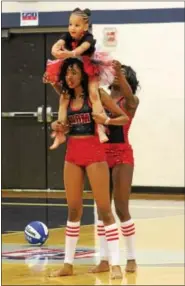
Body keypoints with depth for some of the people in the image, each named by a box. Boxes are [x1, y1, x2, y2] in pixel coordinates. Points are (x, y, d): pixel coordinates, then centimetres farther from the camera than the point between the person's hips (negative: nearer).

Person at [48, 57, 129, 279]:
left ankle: (115, 264, -5)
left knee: (104, 208, -6)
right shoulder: (66, 98, 9)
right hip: (72, 154, 5)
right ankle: (68, 264, 14)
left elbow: (125, 118, -4)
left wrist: (106, 120, -21)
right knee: (73, 209, 9)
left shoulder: (95, 95, -5)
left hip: (94, 153, -5)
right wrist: (57, 126, 3)